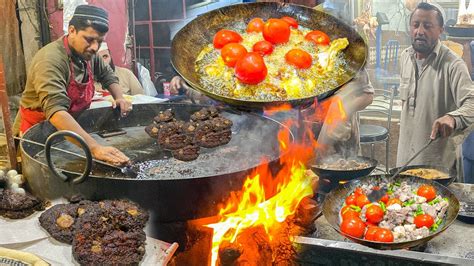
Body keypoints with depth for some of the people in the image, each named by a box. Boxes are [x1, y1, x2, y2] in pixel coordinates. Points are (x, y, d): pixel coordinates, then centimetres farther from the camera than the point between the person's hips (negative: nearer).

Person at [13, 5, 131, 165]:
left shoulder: (88, 54, -6)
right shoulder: (50, 60, -29)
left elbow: (107, 74, 14)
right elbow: (55, 110, -42)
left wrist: (119, 98, -6)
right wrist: (94, 147, -53)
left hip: (73, 127, 7)